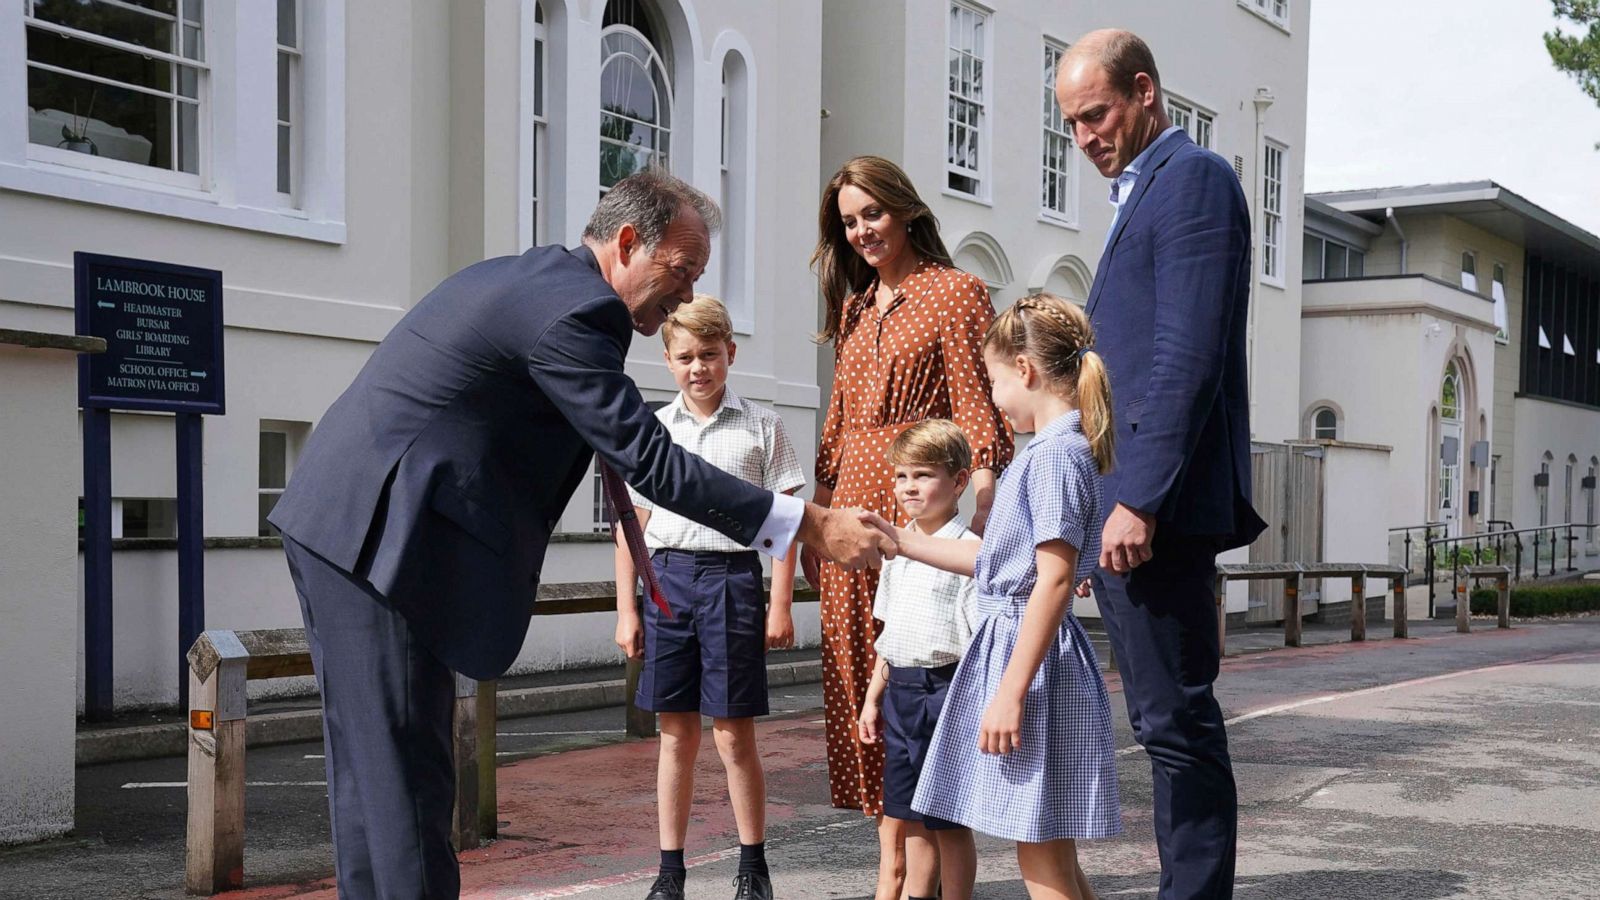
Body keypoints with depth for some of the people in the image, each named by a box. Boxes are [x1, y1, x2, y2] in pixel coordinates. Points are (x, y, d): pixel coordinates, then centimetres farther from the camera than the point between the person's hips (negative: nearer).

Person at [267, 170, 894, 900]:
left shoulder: (533, 278, 16)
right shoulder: (574, 310, -16)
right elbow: (648, 460, -19)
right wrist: (808, 525, -18)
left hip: (337, 523, 10)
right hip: (378, 534, -10)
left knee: (373, 764, 13)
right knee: (406, 772, -6)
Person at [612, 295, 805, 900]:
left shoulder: (761, 426, 3)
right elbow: (633, 527, 10)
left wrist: (780, 604, -3)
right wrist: (626, 610, 5)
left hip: (733, 577, -2)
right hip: (668, 579, 2)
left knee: (734, 735, 1)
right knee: (676, 735, 7)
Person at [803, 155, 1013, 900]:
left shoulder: (955, 293, -2)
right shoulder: (855, 308, 20)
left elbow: (980, 413, -8)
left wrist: (980, 515, -19)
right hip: (854, 507, 7)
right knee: (862, 677, 6)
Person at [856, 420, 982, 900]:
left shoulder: (969, 550, -11)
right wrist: (873, 697, 19)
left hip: (944, 689, -7)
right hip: (900, 692, 7)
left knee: (950, 819, 2)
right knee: (913, 817, 15)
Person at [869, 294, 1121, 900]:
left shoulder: (1056, 453, -15)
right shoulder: (1052, 451, 15)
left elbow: (1055, 580, -21)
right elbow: (994, 561, 21)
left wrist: (1011, 691, -23)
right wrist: (899, 540, 24)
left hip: (1035, 659, -10)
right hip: (1017, 643, 10)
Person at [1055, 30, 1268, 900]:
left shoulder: (1192, 177, -7)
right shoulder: (1140, 193, 22)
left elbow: (1188, 356, -18)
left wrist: (1139, 499, -22)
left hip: (1157, 507, -10)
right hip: (1125, 504, 10)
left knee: (1176, 720, -6)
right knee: (1167, 721, 12)